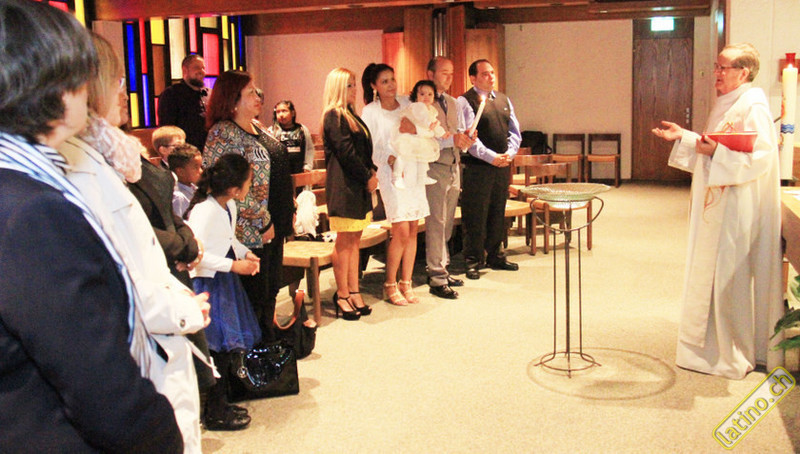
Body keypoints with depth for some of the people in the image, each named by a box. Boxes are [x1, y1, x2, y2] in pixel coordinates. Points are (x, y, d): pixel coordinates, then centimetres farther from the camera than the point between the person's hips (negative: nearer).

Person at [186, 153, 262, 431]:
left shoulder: (228, 206, 7)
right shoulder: (204, 210, -22)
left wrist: (246, 253, 4)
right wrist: (233, 265, -23)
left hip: (226, 282, 9)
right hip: (208, 283, -9)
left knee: (225, 347, 14)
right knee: (218, 348, -5)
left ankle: (219, 404, 27)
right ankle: (215, 414, 8)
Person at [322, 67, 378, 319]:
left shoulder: (351, 115, 19)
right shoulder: (333, 116, -9)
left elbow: (364, 150, 19)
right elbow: (346, 152, -16)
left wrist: (371, 172, 3)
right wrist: (368, 177, -10)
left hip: (359, 185, 9)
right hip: (344, 185, -9)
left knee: (354, 240, 9)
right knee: (344, 241, -4)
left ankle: (354, 292, 14)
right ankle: (343, 295, 3)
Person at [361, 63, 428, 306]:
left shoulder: (406, 104, 10)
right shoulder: (370, 111, -3)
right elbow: (368, 148, -4)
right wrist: (389, 158, -18)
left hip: (414, 171, 5)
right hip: (391, 173, -5)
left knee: (413, 229, 4)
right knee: (402, 231, -10)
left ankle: (406, 283, 15)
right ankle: (390, 284, 6)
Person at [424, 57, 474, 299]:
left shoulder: (453, 103, 18)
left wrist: (465, 139, -4)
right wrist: (451, 139, -28)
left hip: (453, 166, 8)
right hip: (434, 167, -8)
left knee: (447, 223, 14)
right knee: (436, 223, -7)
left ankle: (442, 269, 24)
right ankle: (437, 279, -2)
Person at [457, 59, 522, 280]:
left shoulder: (504, 100, 15)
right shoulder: (465, 101, -7)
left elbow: (514, 131, 14)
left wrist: (509, 154, -3)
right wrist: (491, 157, -18)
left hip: (503, 166, 7)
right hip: (478, 167, -6)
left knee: (498, 214, 14)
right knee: (476, 216, -2)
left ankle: (494, 256, 27)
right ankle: (473, 261, 8)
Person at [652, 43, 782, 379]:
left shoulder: (753, 106, -14)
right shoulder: (727, 104, 16)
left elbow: (761, 155, -23)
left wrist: (716, 152, -29)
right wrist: (684, 137, 14)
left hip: (740, 208, -10)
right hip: (720, 203, 10)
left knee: (731, 273, -4)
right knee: (713, 272, 14)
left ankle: (735, 354, 7)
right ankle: (716, 343, 26)